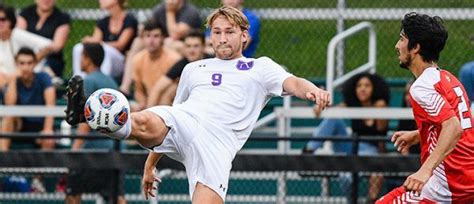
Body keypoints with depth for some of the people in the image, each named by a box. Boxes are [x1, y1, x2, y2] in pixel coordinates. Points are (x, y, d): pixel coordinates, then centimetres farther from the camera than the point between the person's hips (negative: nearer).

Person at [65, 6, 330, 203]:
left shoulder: (260, 67, 20)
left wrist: (311, 90, -25)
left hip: (217, 143, -2)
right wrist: (151, 164, 36)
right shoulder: (194, 69, 33)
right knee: (146, 123, -34)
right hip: (181, 122, 2)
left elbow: (291, 83, 1)